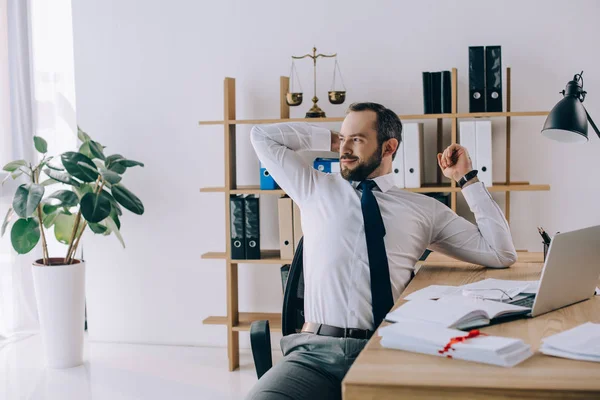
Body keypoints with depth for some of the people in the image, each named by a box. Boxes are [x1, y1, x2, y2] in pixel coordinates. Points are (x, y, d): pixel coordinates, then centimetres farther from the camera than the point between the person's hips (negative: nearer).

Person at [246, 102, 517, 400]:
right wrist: (331, 140, 20)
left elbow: (502, 255, 10)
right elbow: (263, 135, 22)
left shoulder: (425, 208, 13)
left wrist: (467, 179, 10)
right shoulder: (316, 189, 17)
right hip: (316, 350, 0)